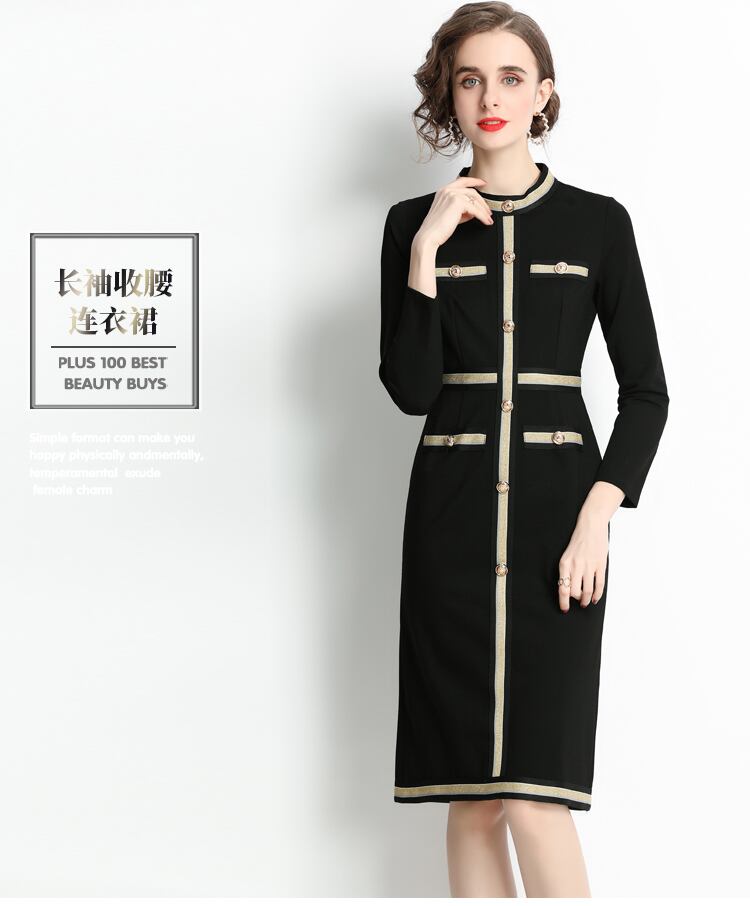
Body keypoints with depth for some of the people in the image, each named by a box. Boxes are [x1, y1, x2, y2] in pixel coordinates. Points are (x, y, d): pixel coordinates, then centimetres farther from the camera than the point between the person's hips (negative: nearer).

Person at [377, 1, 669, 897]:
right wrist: (426, 250, -8)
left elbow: (646, 388, 4)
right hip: (451, 518, 2)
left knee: (534, 794, -11)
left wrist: (597, 517, -8)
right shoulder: (415, 223, 7)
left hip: (556, 513, -1)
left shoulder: (596, 222, 5)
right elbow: (410, 389, -1)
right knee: (472, 795, 2)